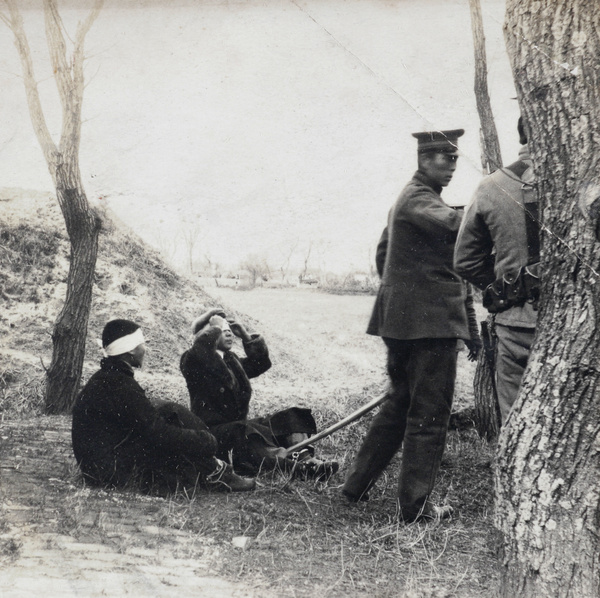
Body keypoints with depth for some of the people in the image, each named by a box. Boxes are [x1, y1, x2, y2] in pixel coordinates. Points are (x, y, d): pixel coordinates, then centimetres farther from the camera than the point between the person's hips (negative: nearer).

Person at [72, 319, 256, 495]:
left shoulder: (104, 379, 11)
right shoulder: (120, 386, -20)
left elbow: (149, 423, 14)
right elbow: (160, 435, -21)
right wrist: (207, 441, -8)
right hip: (116, 474, -10)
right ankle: (214, 474, 7)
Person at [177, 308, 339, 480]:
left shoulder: (231, 360, 22)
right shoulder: (191, 361, -4)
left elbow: (261, 363, 22)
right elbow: (199, 351, -28)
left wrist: (246, 336, 12)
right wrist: (215, 327, -13)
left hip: (241, 424, 9)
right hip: (213, 432, -9)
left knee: (291, 417, -4)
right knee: (244, 432, -39)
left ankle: (305, 458, -31)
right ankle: (294, 467, -55)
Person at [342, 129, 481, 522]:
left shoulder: (409, 198, 21)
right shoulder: (419, 200, -12)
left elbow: (382, 254, 27)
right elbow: (455, 225, -32)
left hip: (400, 320, 10)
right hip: (431, 320, -10)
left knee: (401, 404, 19)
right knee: (430, 415, -3)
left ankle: (358, 485, 26)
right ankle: (417, 506, 4)